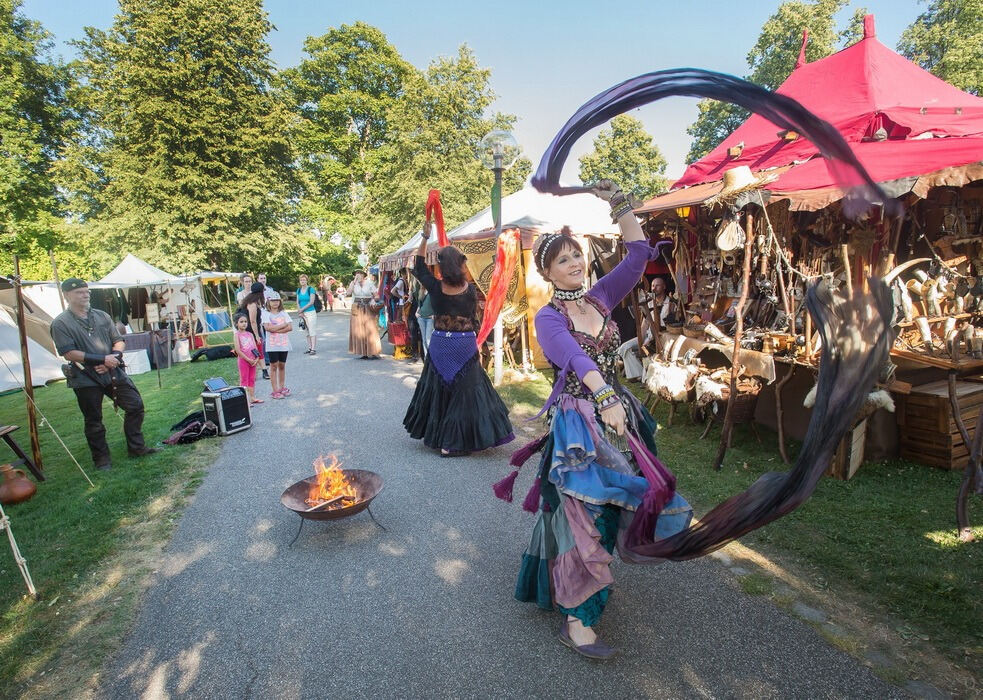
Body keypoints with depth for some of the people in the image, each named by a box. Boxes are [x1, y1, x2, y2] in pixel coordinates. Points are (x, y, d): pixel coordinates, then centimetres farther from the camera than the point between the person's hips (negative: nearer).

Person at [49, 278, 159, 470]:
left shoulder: (102, 316, 9)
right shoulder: (61, 323, -5)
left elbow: (119, 341, 9)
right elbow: (69, 353, -14)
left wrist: (113, 358, -10)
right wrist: (102, 359, -19)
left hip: (113, 373, 4)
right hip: (85, 378, -4)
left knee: (135, 405, 4)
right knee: (94, 421, 6)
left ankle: (136, 448, 17)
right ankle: (101, 458, 20)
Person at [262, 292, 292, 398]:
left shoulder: (283, 313, 8)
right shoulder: (266, 314, 0)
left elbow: (290, 327, -4)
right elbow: (267, 327, -15)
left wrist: (276, 330, -13)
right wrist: (283, 325, -9)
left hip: (284, 344, 3)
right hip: (272, 345, -3)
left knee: (282, 365, 9)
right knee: (274, 366, 0)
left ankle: (282, 387, 21)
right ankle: (275, 390, 3)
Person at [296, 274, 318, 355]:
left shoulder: (311, 289, -6)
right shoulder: (298, 290, 12)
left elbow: (311, 302, -12)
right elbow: (298, 302, 12)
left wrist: (302, 309, -11)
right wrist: (300, 312, -1)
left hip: (311, 312, -6)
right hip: (303, 313, 6)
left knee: (312, 331, -7)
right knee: (307, 331, 9)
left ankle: (313, 349, -8)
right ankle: (309, 348, 15)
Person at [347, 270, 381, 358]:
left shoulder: (369, 284, 2)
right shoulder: (353, 283, 7)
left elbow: (376, 295, 2)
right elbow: (349, 292, -11)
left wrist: (375, 299, -19)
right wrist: (354, 281, -12)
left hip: (368, 309, -2)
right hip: (357, 309, 3)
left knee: (370, 330, -4)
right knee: (359, 330, 1)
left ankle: (373, 352, 0)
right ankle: (363, 353, 8)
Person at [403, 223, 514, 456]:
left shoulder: (435, 287, -7)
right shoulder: (470, 290, -7)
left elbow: (419, 266, 10)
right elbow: (474, 318, 4)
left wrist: (425, 238, 14)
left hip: (440, 345, 2)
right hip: (465, 346, -1)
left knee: (438, 389, 16)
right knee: (464, 391, 6)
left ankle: (435, 435, 30)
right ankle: (453, 443, 9)